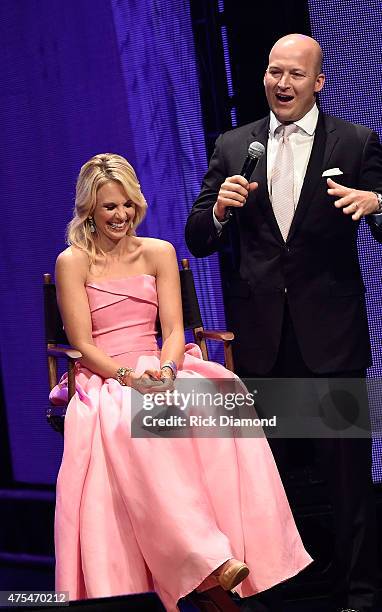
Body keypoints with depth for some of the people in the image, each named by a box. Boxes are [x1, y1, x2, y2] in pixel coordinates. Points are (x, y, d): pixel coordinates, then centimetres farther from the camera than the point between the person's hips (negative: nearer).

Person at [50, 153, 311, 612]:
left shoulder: (159, 253, 14)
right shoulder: (73, 262, 3)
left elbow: (173, 331, 5)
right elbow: (82, 345, -4)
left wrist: (165, 370, -17)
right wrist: (128, 376, -21)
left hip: (158, 373, 3)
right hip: (102, 382, -3)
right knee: (132, 421, -39)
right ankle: (207, 561, -46)